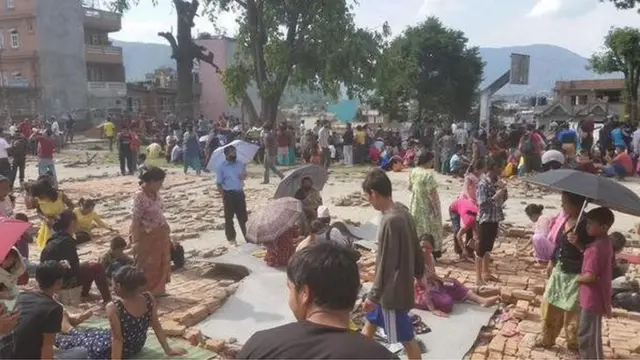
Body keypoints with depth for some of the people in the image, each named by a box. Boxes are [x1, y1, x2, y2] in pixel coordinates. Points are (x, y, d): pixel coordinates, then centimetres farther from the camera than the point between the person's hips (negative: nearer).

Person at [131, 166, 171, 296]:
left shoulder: (156, 193, 3)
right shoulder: (139, 197, -22)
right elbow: (135, 221, -22)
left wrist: (166, 233, 15)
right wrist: (136, 241, -22)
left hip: (160, 236, 8)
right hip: (147, 238, -8)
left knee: (161, 265, 17)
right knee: (147, 267, 7)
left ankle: (157, 291, 32)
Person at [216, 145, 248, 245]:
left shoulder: (240, 164, 5)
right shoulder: (221, 167, -7)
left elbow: (245, 175, 17)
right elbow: (219, 184, -7)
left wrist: (244, 175, -8)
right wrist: (224, 196, -13)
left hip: (240, 193, 4)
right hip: (229, 194, -3)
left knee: (242, 215, 13)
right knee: (229, 217, 6)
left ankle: (246, 235, 27)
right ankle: (231, 238, 18)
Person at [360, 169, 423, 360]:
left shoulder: (390, 221, -28)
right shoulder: (402, 211, 0)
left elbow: (386, 263, -25)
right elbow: (415, 247, 11)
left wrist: (373, 296, -18)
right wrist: (419, 273, 24)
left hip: (393, 289, -9)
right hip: (401, 283, 9)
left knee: (406, 338, 6)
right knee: (371, 320, 25)